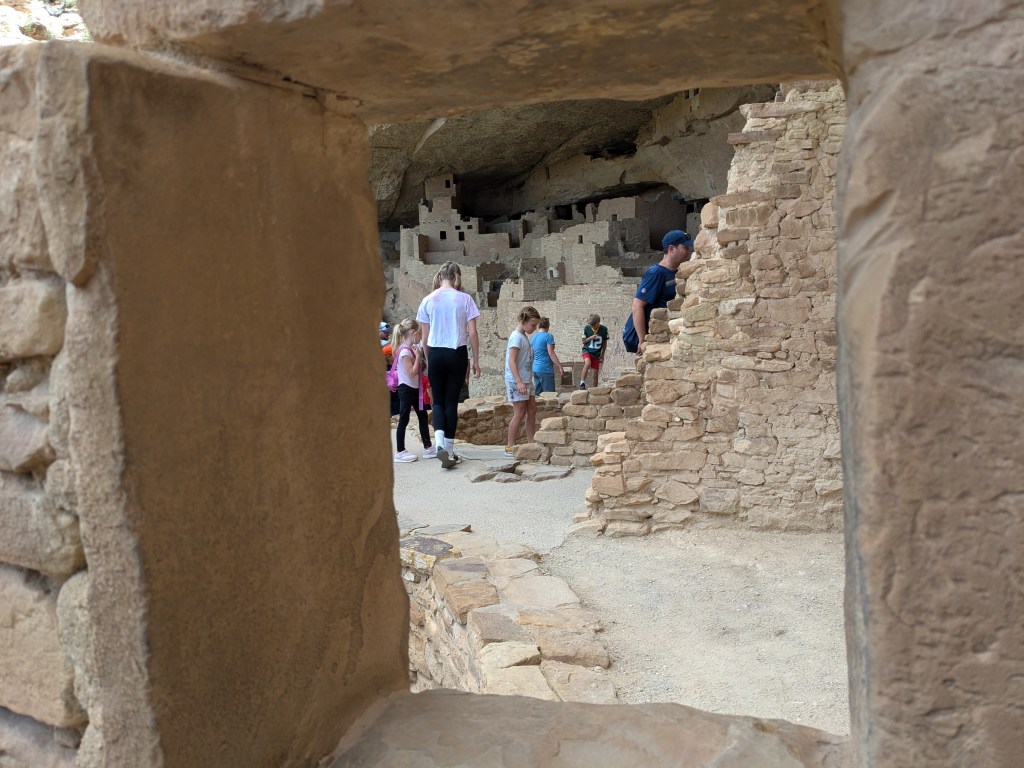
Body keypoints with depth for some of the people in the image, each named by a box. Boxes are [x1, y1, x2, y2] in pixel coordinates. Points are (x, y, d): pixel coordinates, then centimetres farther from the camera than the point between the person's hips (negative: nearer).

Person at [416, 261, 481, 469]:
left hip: (435, 354, 1)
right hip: (458, 353, -1)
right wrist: (476, 361, 4)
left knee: (438, 401, 10)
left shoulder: (428, 300, 1)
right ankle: (449, 450, 11)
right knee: (451, 401, 8)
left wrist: (428, 361, 15)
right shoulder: (465, 299, -3)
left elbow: (425, 337, 5)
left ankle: (439, 443, -12)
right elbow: (472, 333, -3)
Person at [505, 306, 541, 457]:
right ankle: (510, 447, 0)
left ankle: (531, 443, 18)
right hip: (516, 381, -10)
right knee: (520, 413, -6)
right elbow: (511, 361, -22)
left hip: (525, 380, 10)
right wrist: (519, 382, -28)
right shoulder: (517, 337, -15)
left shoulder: (524, 337, 14)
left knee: (532, 409, 11)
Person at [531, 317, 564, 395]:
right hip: (546, 370, -7)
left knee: (538, 394, 10)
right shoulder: (548, 336, -9)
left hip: (535, 369, 7)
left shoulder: (533, 337, 12)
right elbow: (551, 353, -15)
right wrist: (560, 367, -14)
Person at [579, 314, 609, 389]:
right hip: (587, 350, -2)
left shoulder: (604, 329, -7)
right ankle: (582, 382, -26)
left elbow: (605, 342, 6)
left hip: (597, 354, 2)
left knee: (595, 374, 4)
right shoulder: (586, 328, -9)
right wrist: (591, 338, -19)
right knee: (588, 363, -33)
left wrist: (602, 354, 7)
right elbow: (583, 341, -1)